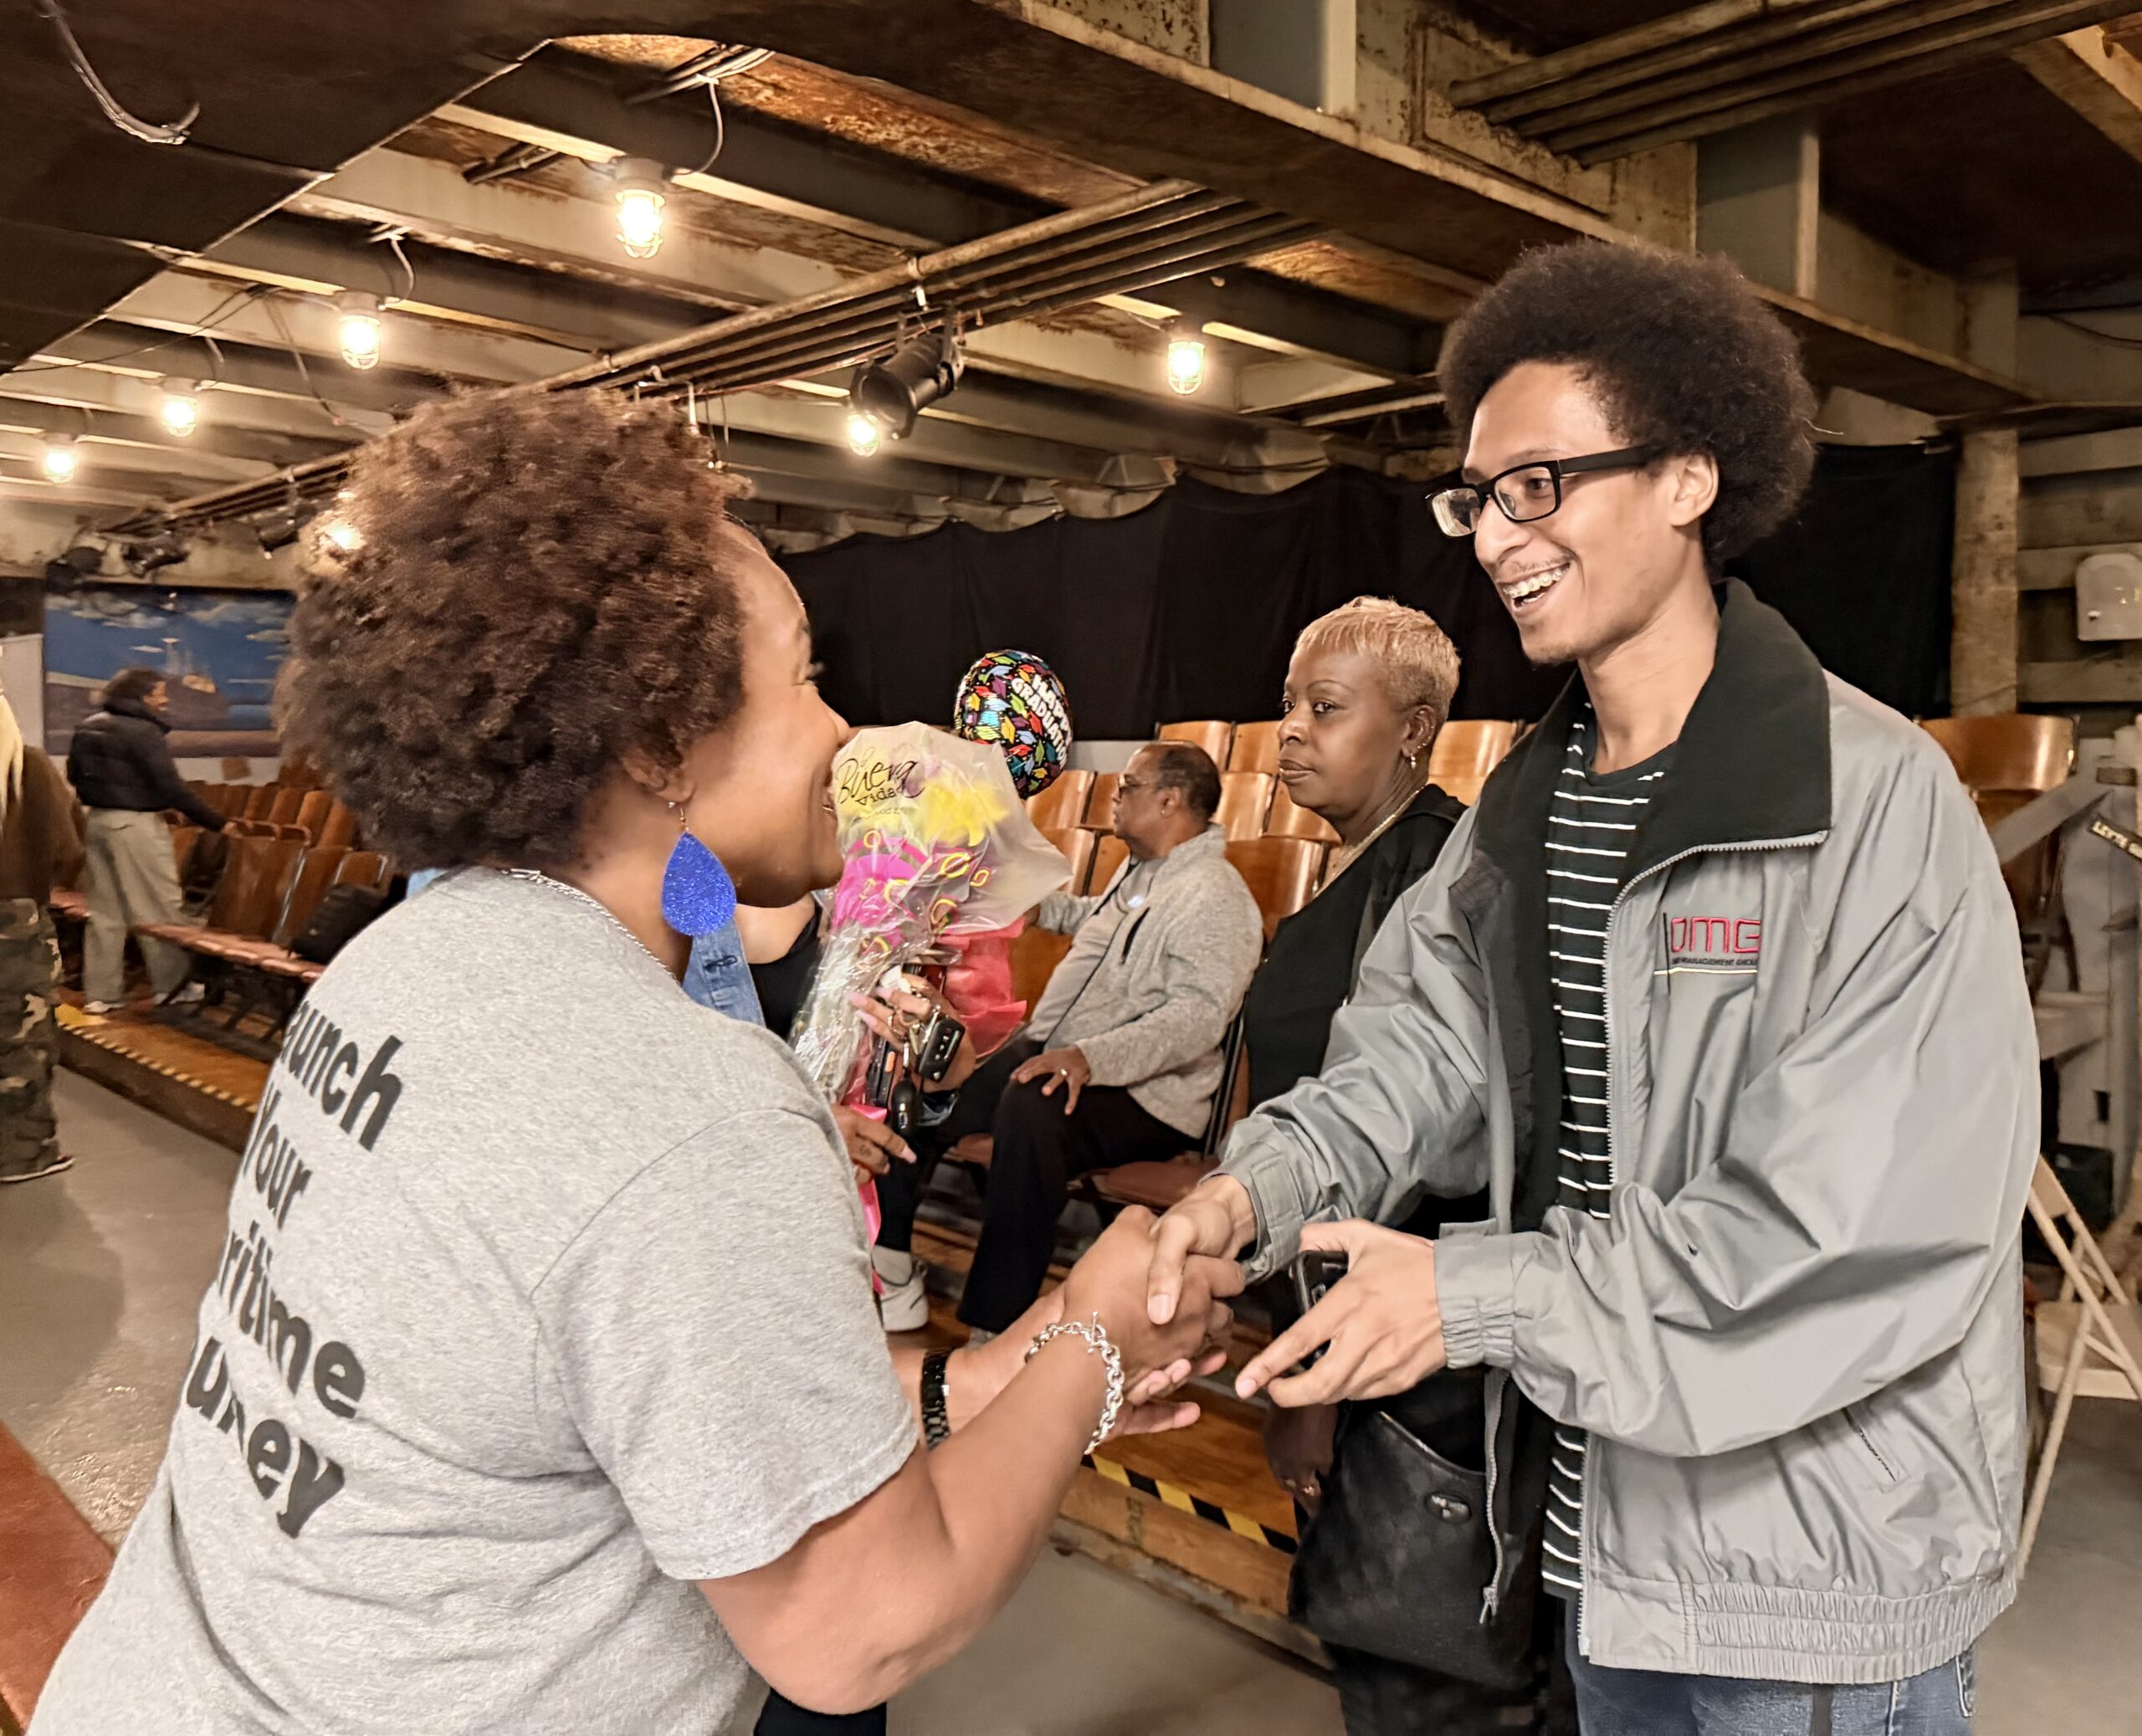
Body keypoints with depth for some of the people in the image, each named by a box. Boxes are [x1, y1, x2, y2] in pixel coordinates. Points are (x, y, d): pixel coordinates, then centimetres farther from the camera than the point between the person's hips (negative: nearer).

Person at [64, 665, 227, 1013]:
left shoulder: (88, 726, 7)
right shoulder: (143, 731, -17)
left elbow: (75, 775, 18)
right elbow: (172, 788, -20)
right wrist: (218, 823, -16)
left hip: (96, 820, 8)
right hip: (135, 825, -8)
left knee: (104, 910, 12)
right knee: (157, 908, 2)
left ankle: (101, 991, 16)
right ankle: (170, 983, 9)